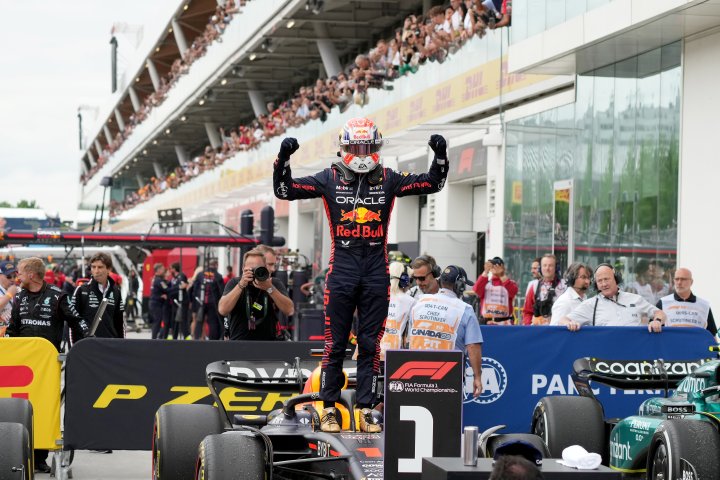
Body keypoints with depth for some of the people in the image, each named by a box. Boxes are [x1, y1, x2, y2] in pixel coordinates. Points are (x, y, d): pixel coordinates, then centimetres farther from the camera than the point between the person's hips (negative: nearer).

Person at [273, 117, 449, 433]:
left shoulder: (387, 179, 6)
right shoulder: (330, 179, 2)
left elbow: (433, 183, 8)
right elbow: (285, 190, -1)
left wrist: (440, 156, -7)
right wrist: (283, 158, -15)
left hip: (376, 273, 1)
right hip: (341, 271, -1)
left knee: (370, 344, 5)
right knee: (335, 344, 2)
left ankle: (366, 409, 10)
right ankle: (329, 408, 10)